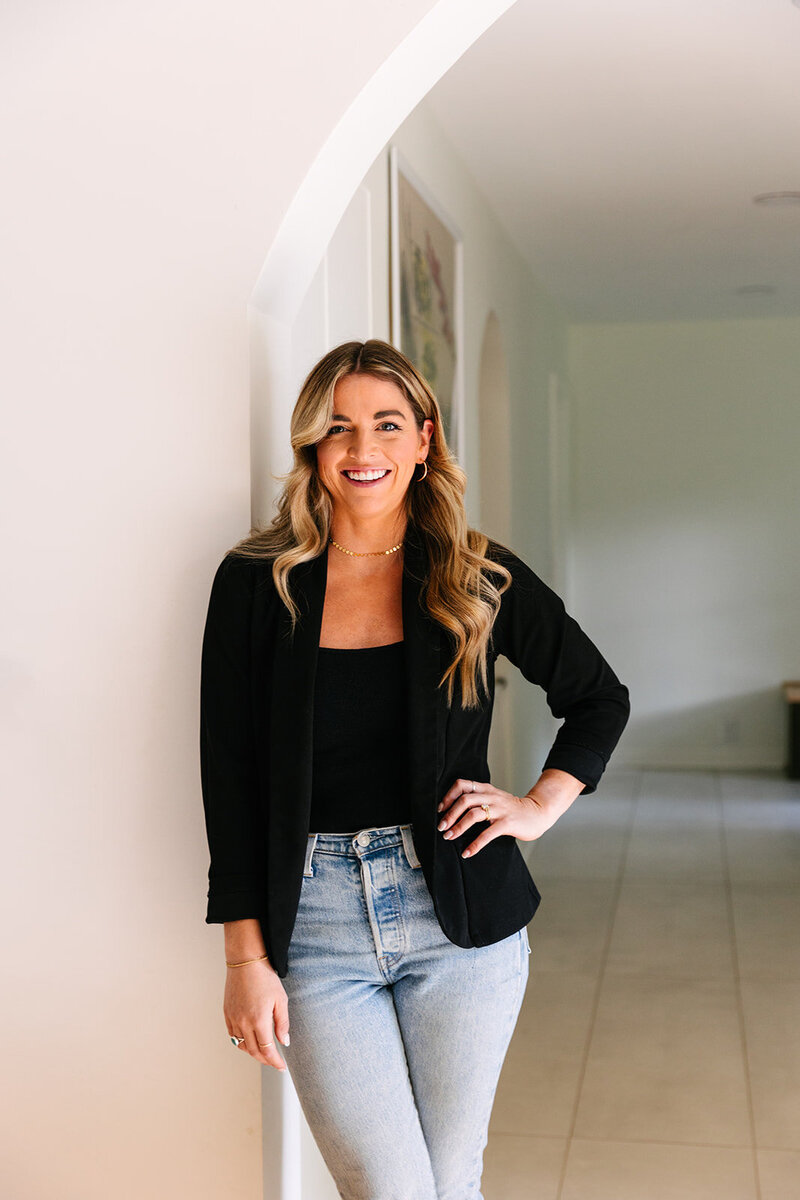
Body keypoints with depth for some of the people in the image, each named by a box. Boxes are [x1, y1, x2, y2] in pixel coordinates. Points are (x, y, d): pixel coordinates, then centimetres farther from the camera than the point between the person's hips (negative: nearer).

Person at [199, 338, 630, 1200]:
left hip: (460, 912, 1)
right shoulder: (257, 582, -1)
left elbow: (600, 699, 15)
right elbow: (229, 773, -1)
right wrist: (245, 953, -5)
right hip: (315, 925, -1)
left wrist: (540, 806, 3)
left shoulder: (480, 578, 1)